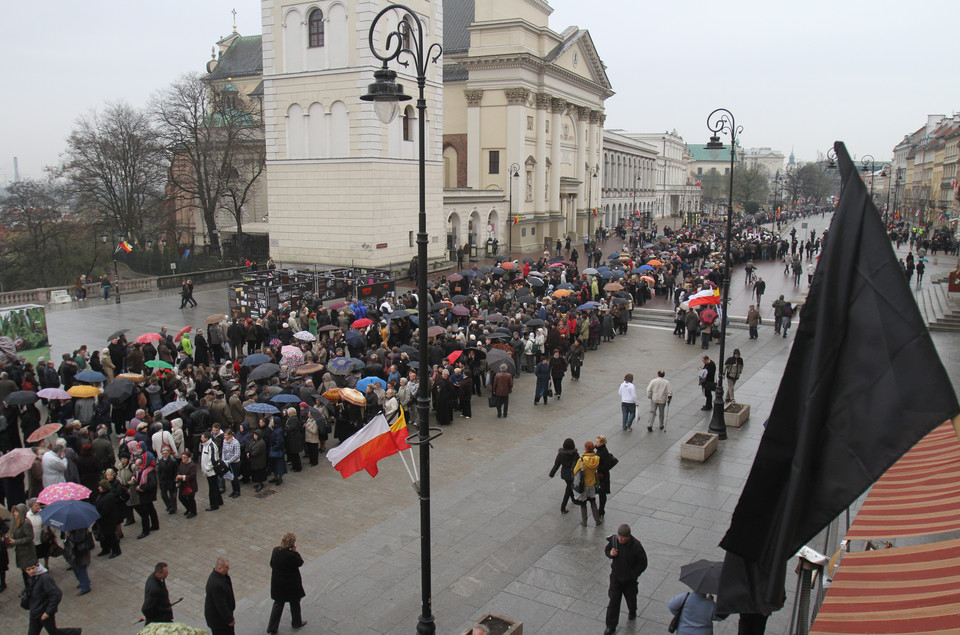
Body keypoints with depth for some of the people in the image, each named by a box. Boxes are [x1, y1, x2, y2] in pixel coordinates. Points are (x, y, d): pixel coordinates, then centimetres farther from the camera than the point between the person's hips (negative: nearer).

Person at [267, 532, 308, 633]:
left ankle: (272, 627, 22)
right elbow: (300, 563, -14)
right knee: (295, 603, 19)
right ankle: (296, 622, 37)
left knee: (278, 603, 20)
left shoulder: (275, 550, -10)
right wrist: (295, 551, -16)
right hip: (291, 584, -5)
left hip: (277, 582, 5)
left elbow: (271, 564, 3)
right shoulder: (291, 555, -30)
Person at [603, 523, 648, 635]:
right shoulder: (614, 540, -16)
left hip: (629, 579, -1)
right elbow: (606, 549, 4)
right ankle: (611, 626, 13)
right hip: (615, 576, 2)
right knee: (613, 600, 1)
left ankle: (632, 612, 55)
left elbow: (643, 563, -15)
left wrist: (632, 575, -17)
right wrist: (610, 553, -19)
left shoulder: (635, 546, -25)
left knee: (630, 597, 23)